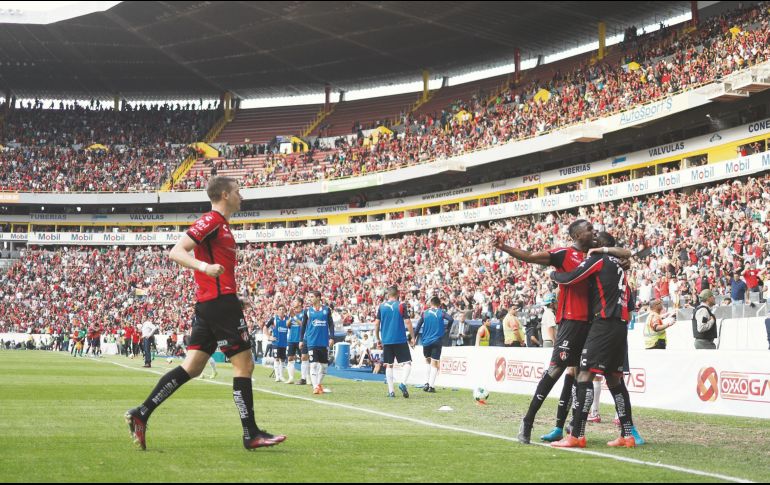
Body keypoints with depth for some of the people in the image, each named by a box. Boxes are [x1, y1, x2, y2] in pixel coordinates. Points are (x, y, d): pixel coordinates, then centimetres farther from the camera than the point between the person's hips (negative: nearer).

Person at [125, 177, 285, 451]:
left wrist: (234, 301, 25)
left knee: (191, 368, 5)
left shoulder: (219, 224, 22)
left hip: (208, 304, 10)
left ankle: (141, 414, 1)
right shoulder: (212, 220, -8)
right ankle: (251, 435, 0)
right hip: (220, 302, -10)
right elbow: (176, 253, -17)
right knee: (244, 364, -4)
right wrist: (205, 266, -33)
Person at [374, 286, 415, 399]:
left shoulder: (381, 307, 6)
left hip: (386, 341, 3)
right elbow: (407, 322, -7)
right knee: (407, 362, 3)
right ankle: (403, 383, -19)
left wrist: (378, 339, 16)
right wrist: (412, 337, 1)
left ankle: (391, 391, 4)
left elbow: (376, 324, 6)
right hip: (400, 339, -3)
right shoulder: (401, 305, -3)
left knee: (388, 365, 8)